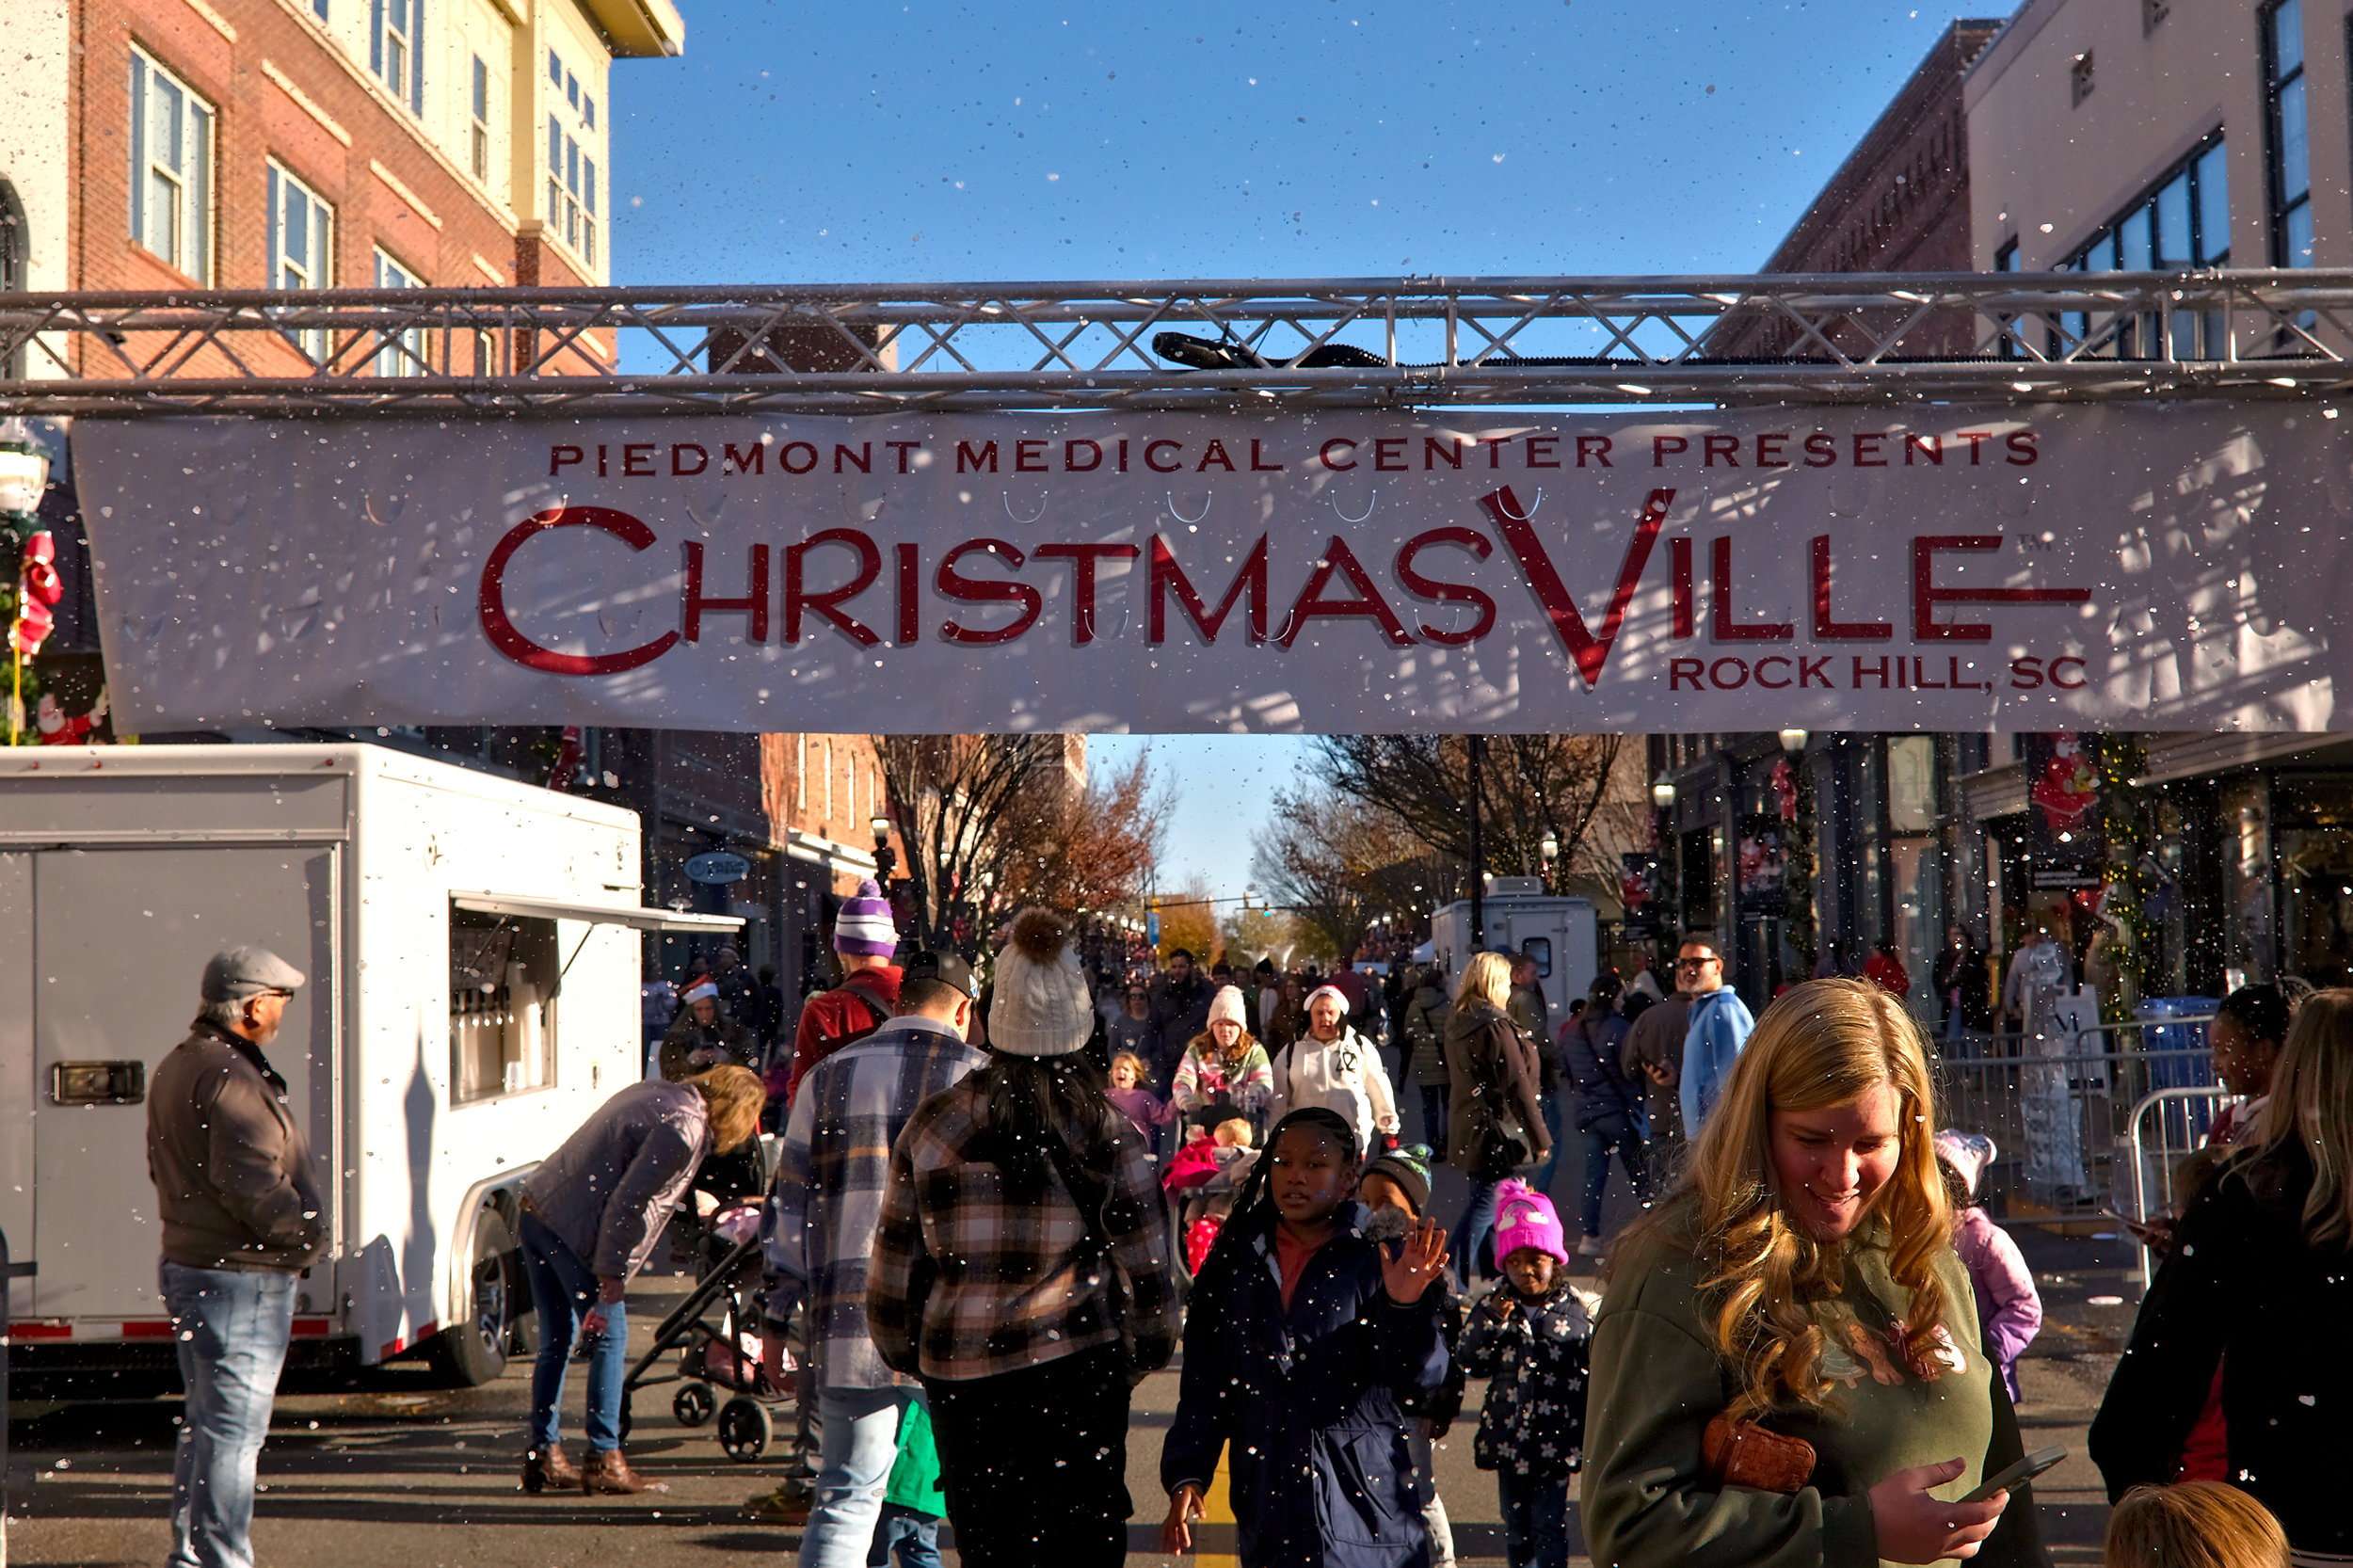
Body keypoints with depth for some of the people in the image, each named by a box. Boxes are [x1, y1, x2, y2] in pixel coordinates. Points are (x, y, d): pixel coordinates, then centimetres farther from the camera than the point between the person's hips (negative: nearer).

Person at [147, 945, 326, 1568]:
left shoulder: (176, 1066, 14)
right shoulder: (232, 1078, -20)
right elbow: (250, 1183, -26)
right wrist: (307, 1235, -12)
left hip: (188, 1267, 11)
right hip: (241, 1280, -11)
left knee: (206, 1420, 20)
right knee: (234, 1428, -4)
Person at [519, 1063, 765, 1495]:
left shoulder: (657, 1092, 14)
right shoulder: (685, 1127, -13)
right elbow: (628, 1200, -18)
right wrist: (612, 1270, -12)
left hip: (538, 1207, 10)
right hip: (575, 1232, -10)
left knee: (556, 1341, 17)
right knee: (609, 1341, 2)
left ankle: (543, 1457, 23)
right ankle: (604, 1462, 7)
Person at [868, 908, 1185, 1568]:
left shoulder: (932, 1124, 1)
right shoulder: (1105, 1127, -4)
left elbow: (895, 1259, 6)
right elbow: (1146, 1258, -1)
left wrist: (904, 1353, 21)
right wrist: (1150, 1346, 15)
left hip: (957, 1370, 2)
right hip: (1078, 1365, -2)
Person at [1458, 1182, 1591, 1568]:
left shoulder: (1574, 1311, -4)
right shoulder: (1493, 1307, 1)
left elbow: (1593, 1376, 1)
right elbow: (1472, 1363, -6)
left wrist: (1592, 1435, 1)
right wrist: (1492, 1322, -20)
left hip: (1555, 1443, -3)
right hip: (1508, 1441, 3)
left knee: (1548, 1529, 0)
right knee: (1516, 1528, 15)